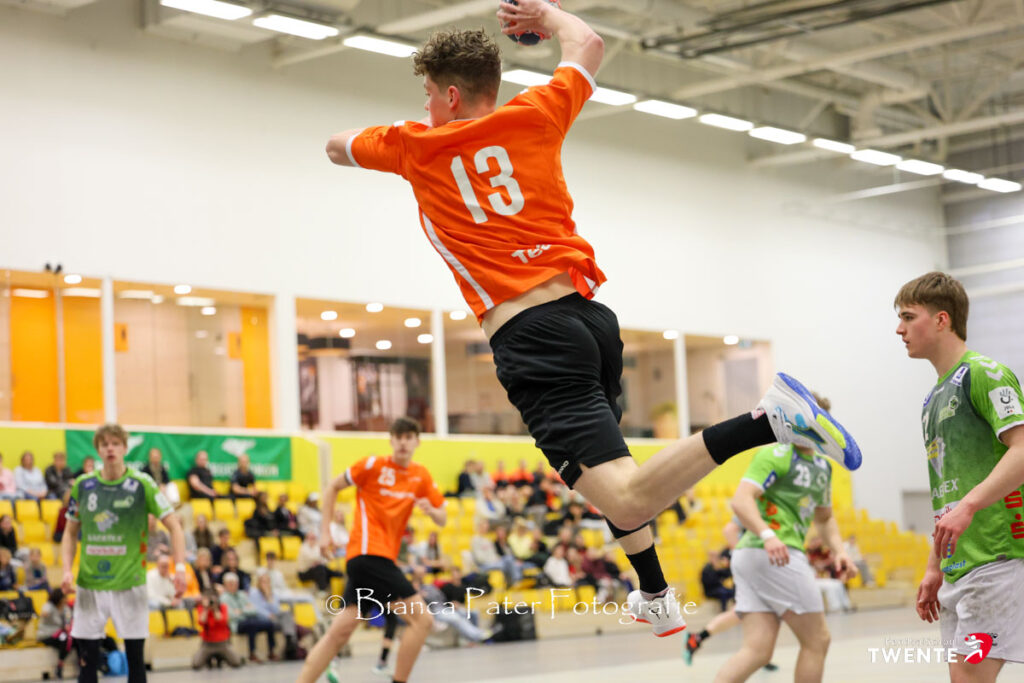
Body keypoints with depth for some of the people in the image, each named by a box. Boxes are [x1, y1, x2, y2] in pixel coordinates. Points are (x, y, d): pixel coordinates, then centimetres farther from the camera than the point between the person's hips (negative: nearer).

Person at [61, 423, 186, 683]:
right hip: (90, 583, 2)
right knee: (87, 658, 2)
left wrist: (179, 568, -17)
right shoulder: (83, 485, 4)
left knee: (135, 656, 3)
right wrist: (67, 571, -2)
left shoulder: (141, 483, -4)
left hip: (130, 583, -2)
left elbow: (174, 526, -4)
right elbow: (71, 532, 13)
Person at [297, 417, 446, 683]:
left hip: (383, 557, 6)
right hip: (369, 551, -6)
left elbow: (442, 519, 13)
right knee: (421, 618, -13)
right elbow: (333, 487, 4)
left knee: (341, 630, 5)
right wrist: (325, 532, -1)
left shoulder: (421, 476, 11)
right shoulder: (374, 465, -4)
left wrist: (431, 510, -11)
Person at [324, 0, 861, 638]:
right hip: (591, 313, 6)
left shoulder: (416, 146, 6)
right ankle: (657, 600, 37)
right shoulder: (533, 116, 12)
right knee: (605, 471, 32)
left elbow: (337, 146, 27)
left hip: (529, 336, -6)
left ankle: (761, 423, -37)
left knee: (626, 501, -19)